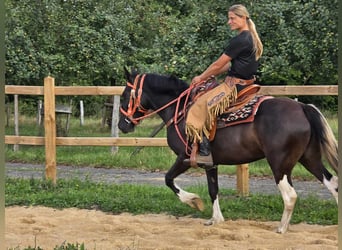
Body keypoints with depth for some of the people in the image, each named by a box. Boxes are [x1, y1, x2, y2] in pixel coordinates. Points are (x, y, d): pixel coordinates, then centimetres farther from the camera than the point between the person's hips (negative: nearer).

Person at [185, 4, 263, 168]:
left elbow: (218, 65, -12)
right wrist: (210, 75, 14)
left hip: (235, 86, -11)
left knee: (200, 106, -14)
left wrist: (201, 78, 2)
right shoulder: (252, 39, 14)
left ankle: (205, 153, -20)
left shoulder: (239, 40, -17)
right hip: (246, 84, 11)